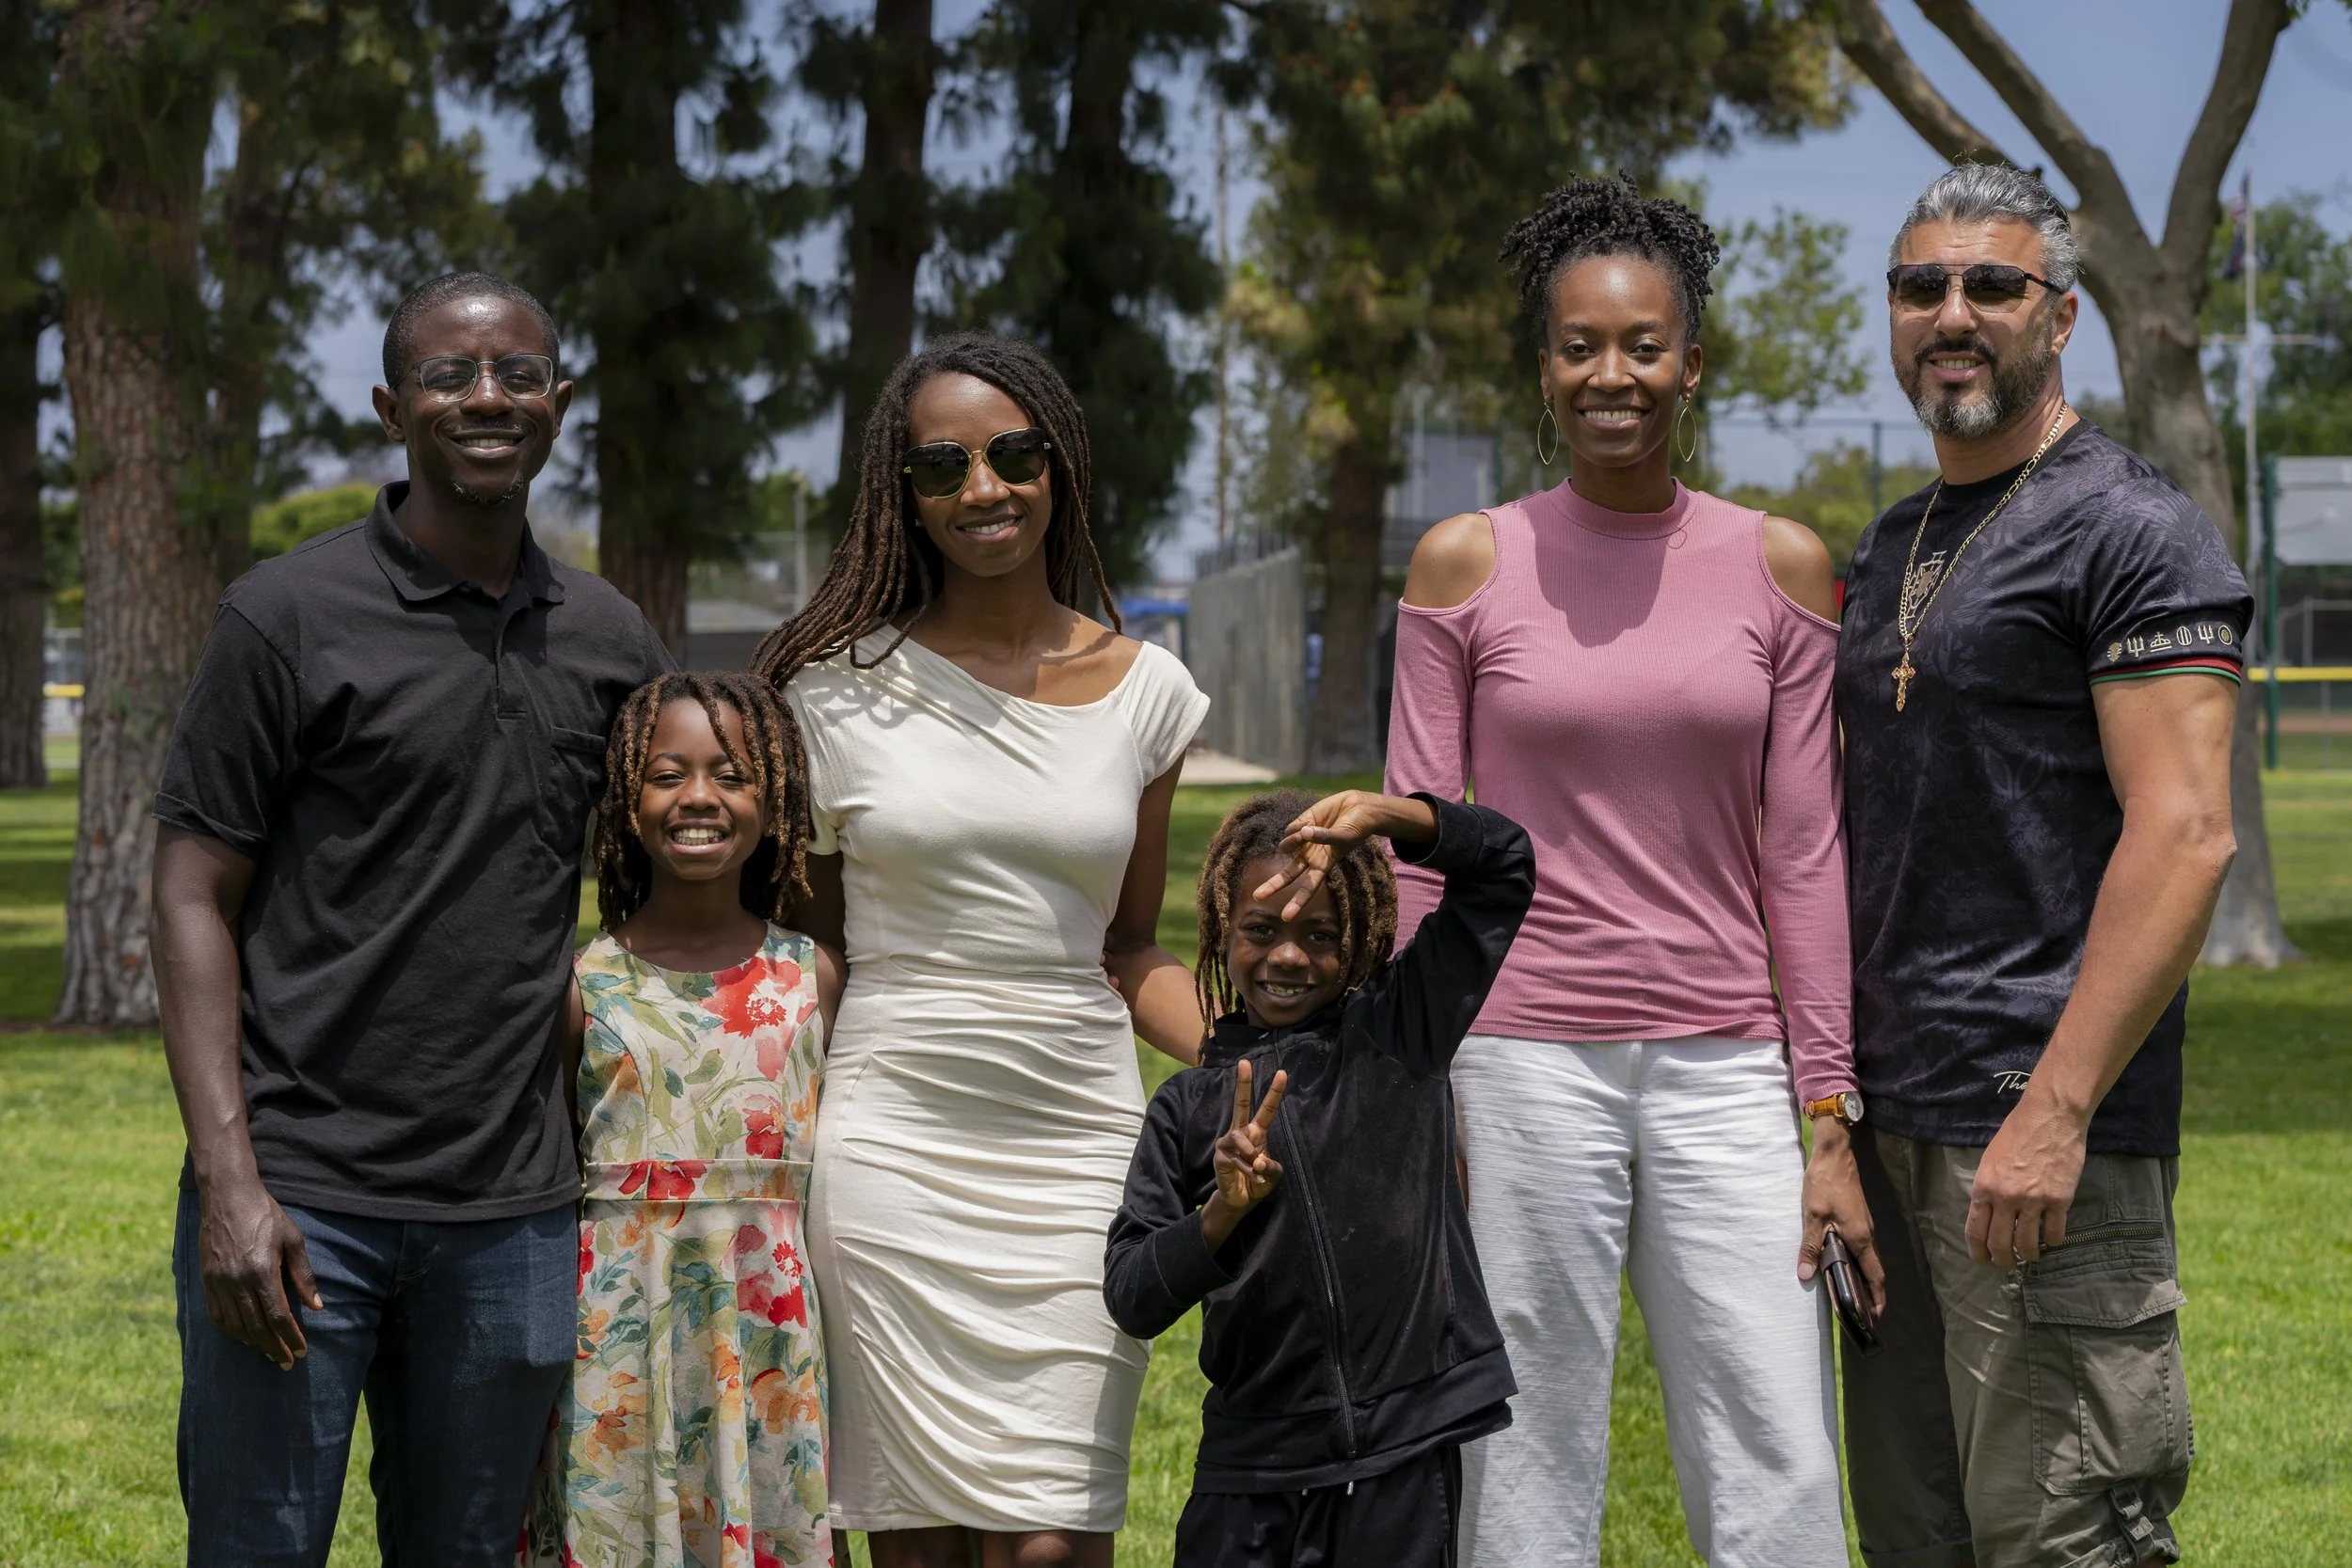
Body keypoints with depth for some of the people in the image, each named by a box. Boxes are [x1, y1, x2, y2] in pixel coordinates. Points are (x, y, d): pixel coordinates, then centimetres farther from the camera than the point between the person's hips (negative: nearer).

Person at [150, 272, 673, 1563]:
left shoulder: (610, 641, 10)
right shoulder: (287, 617, -3)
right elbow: (193, 901, -4)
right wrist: (229, 1182, -13)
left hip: (511, 1213, 4)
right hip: (299, 1197, -4)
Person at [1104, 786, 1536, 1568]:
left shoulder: (1403, 1028, 5)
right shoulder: (1190, 1106, 5)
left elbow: (1505, 861, 4)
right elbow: (1131, 1299, -1)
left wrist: (1380, 814, -11)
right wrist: (1223, 1211, -18)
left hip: (1405, 1458, -1)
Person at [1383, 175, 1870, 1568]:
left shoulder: (1781, 566, 5)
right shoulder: (1466, 564, 2)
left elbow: (1804, 859, 5)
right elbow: (1418, 852, 4)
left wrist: (1832, 1120, 2)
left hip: (1727, 1070, 1)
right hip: (1524, 1067, -1)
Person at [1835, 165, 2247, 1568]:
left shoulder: (2133, 531, -8)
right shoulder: (1892, 550, 18)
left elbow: (2184, 835, -16)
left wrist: (2054, 1111, -22)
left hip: (2047, 1134, -8)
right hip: (1890, 1123, 8)